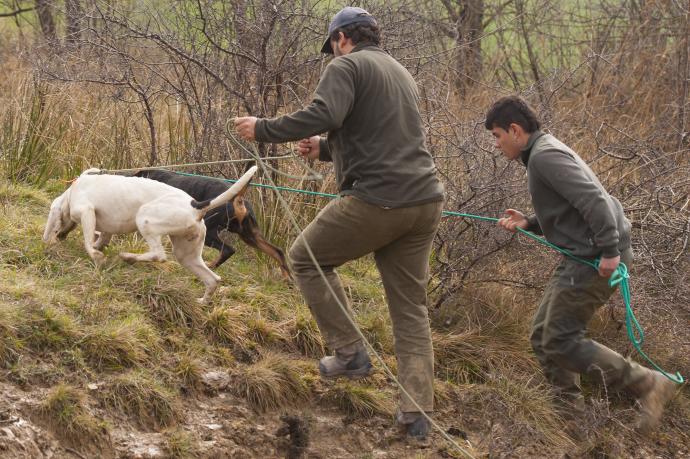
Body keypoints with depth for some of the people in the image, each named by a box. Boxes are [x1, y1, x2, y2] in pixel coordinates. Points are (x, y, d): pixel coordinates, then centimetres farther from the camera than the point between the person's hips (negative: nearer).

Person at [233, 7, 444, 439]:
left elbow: (323, 115, -20)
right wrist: (326, 150, 37)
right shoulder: (402, 75, 25)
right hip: (424, 200, 8)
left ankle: (350, 352, 11)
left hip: (377, 199, -8)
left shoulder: (347, 66, -3)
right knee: (411, 307, 11)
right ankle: (417, 412, 5)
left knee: (306, 257, 15)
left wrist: (263, 130, -10)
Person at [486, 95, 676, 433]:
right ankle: (569, 406, 16)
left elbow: (593, 200, -24)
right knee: (543, 335, 12)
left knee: (561, 341, -9)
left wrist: (609, 251, -26)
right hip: (582, 257, 11)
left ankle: (647, 385, -6)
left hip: (597, 259, -11)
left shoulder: (545, 155, -15)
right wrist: (528, 224, 11)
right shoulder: (543, 153, 18)